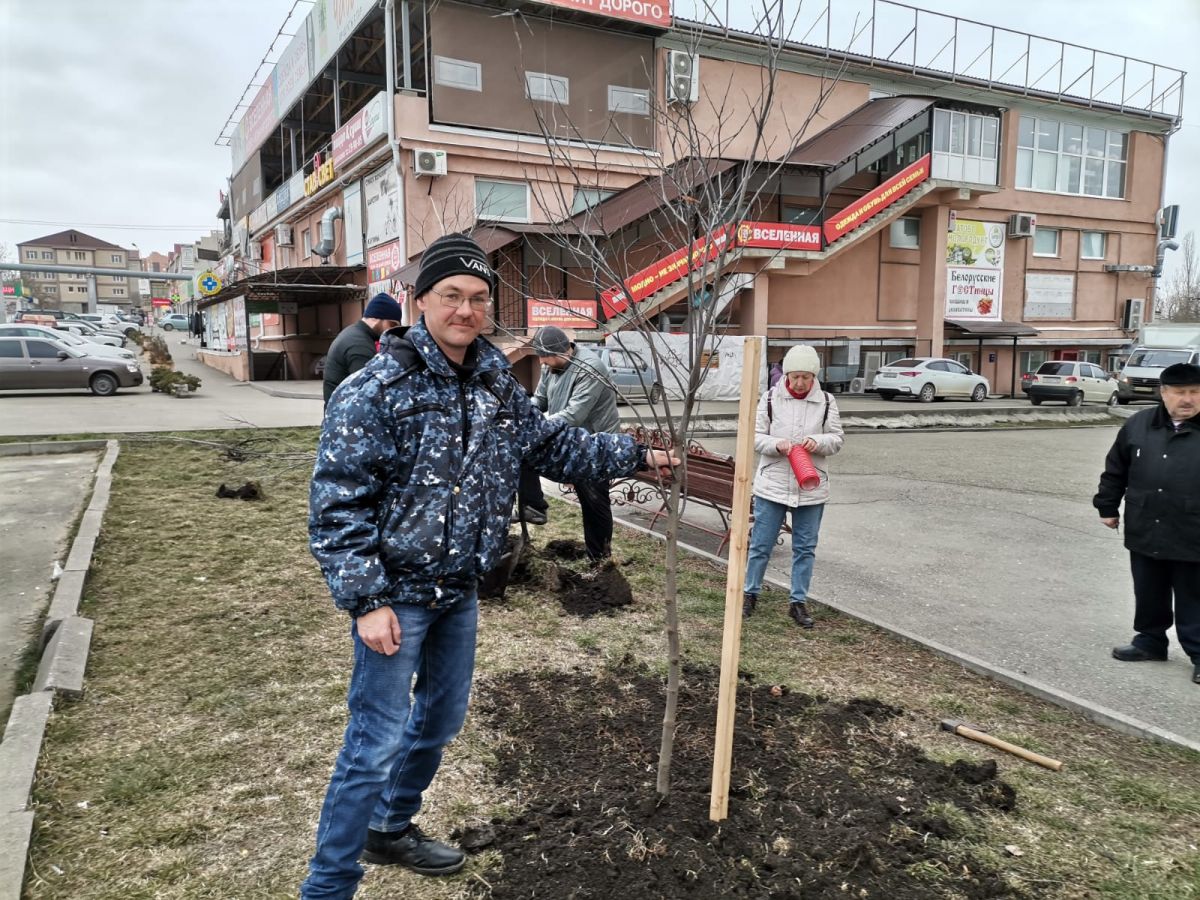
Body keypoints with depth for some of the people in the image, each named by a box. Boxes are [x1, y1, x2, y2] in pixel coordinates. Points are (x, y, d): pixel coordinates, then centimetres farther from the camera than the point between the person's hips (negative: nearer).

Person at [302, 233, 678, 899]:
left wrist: (637, 456, 13)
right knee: (377, 741, -1)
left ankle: (392, 829, 44)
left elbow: (552, 444, 15)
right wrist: (366, 601, -21)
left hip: (460, 591, 8)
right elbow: (337, 504, -18)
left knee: (441, 718, 21)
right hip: (395, 594, -7)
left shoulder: (496, 384, 3)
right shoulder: (374, 389, -18)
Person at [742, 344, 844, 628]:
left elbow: (836, 439, 4)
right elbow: (756, 436, -1)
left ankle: (798, 601, 21)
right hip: (772, 485, -1)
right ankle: (750, 593, 25)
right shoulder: (770, 398, -4)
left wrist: (818, 442, -18)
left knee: (805, 548, 9)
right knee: (760, 544, 7)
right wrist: (777, 445, -21)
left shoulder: (826, 401, 0)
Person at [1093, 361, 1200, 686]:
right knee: (1148, 596, 18)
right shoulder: (1138, 425, 2)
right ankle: (1150, 640, 35)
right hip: (1145, 534, 4)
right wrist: (1107, 506, 12)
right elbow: (1115, 470, 11)